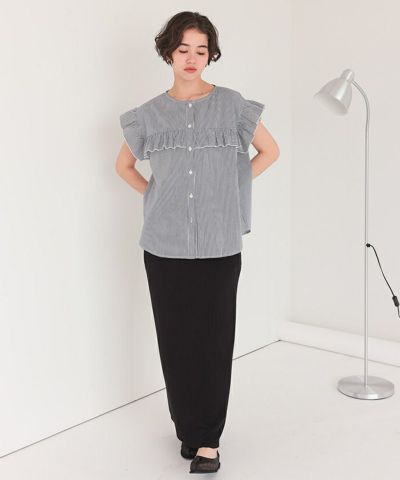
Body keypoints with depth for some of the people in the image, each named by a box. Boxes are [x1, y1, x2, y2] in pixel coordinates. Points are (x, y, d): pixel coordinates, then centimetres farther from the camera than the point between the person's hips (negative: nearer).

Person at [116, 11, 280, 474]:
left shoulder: (231, 104, 1)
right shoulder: (149, 114, 6)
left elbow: (270, 151, 12)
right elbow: (124, 165, 20)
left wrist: (229, 187, 4)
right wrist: (157, 193, 6)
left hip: (219, 245, -1)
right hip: (165, 244, 2)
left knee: (213, 341, 0)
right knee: (176, 340, 7)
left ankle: (207, 439, 13)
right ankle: (187, 425, 27)